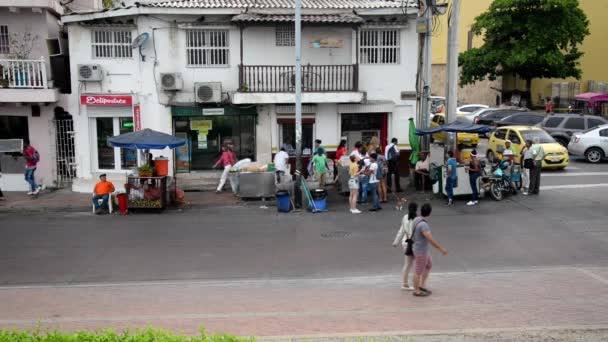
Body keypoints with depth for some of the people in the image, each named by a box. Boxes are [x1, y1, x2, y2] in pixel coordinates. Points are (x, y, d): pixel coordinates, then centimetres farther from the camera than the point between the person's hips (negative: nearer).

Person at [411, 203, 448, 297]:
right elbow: (431, 240, -32)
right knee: (419, 271, 9)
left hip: (421, 249, 9)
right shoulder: (423, 225, -32)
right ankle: (417, 291, 26)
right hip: (421, 251, -9)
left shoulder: (417, 220, -2)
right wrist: (441, 248, -20)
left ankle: (422, 285, 33)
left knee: (429, 266, 24)